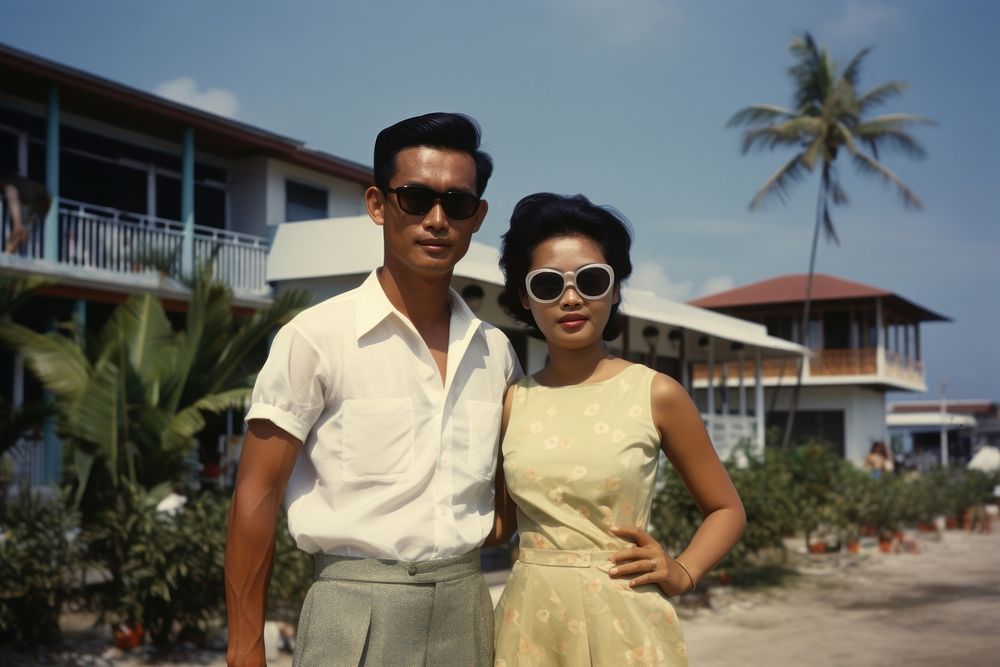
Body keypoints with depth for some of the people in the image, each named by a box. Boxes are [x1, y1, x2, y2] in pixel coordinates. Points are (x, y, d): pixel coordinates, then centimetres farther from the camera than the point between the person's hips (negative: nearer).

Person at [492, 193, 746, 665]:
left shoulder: (656, 394, -5)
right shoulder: (511, 402, 3)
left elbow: (726, 509, 6)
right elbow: (500, 522, 10)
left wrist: (683, 572, -10)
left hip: (624, 618, -2)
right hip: (530, 620, 2)